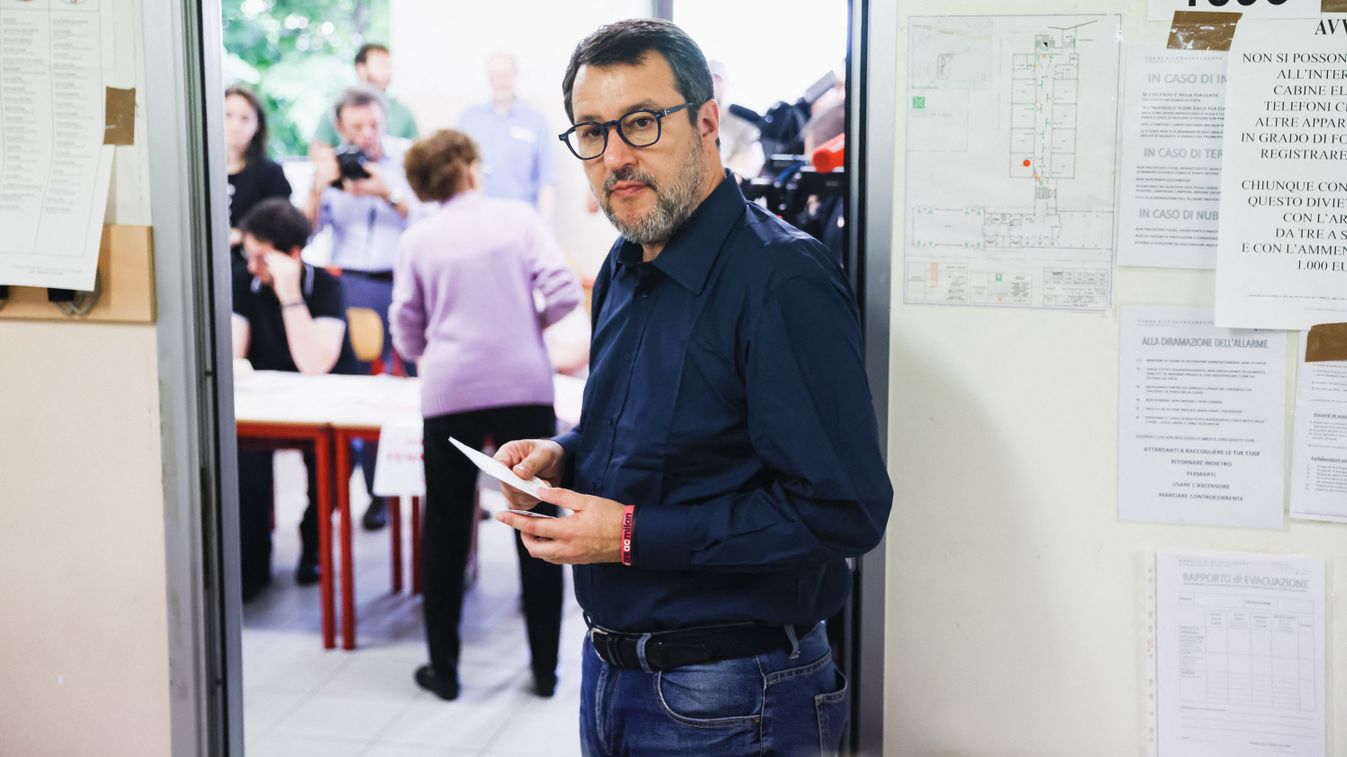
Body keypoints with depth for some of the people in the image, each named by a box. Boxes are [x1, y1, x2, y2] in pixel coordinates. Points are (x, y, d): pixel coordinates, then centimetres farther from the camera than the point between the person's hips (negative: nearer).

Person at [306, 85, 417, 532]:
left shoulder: (408, 156, 3)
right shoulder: (329, 165, 8)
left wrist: (388, 194, -17)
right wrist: (318, 187, -14)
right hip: (356, 286, 1)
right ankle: (378, 493, 11)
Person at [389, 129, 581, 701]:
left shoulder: (418, 240, 6)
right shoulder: (517, 217, 5)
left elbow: (407, 334, 7)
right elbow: (564, 293, -4)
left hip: (450, 392, 0)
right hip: (525, 385, 0)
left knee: (446, 530, 11)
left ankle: (444, 669, 17)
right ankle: (545, 667, 15)